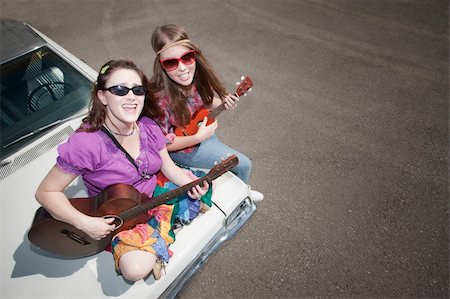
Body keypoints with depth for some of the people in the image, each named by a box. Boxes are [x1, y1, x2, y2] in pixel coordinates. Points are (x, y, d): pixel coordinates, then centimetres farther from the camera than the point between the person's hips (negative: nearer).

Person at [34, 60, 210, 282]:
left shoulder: (148, 127, -11)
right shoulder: (86, 143, -27)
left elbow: (168, 167, -1)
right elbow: (46, 192, -16)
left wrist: (192, 183, -20)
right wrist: (84, 222, -26)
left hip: (156, 193, 6)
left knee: (207, 185, 2)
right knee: (135, 269, -25)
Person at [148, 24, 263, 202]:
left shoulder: (196, 76, -18)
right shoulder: (160, 97, -36)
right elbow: (163, 143, -25)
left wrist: (222, 102, -14)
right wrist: (198, 137, -27)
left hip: (201, 130, 6)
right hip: (185, 149, -6)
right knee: (243, 164, -1)